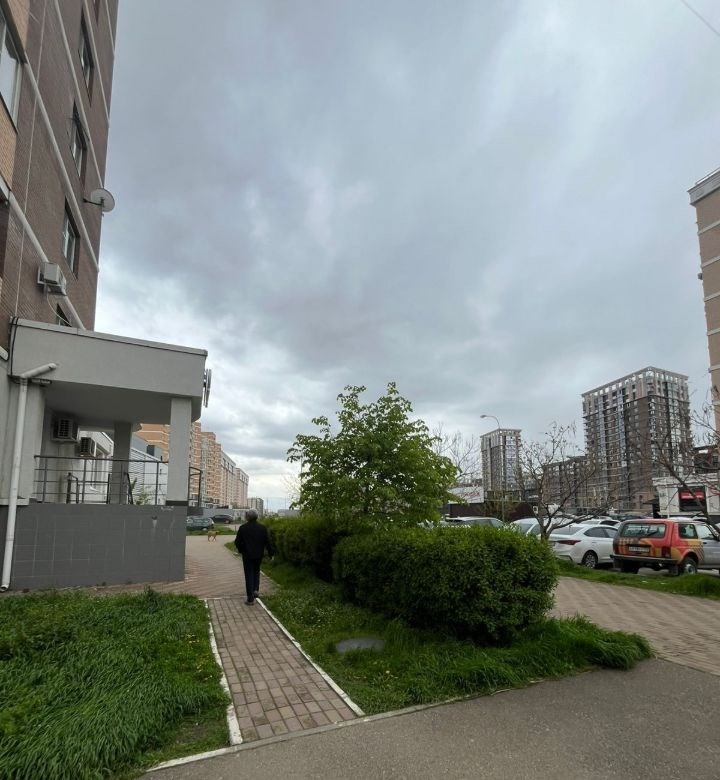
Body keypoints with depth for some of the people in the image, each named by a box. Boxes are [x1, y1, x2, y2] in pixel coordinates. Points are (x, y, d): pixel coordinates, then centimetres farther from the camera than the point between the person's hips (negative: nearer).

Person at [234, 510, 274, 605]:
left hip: (247, 555, -2)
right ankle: (256, 589, 10)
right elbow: (268, 542, -3)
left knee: (249, 575, 4)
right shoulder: (262, 528, -4)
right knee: (256, 572, 24)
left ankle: (251, 598, 4)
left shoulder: (243, 528, -10)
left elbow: (237, 542, -4)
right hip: (259, 555, 2)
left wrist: (241, 550, 14)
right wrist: (271, 553, 5)